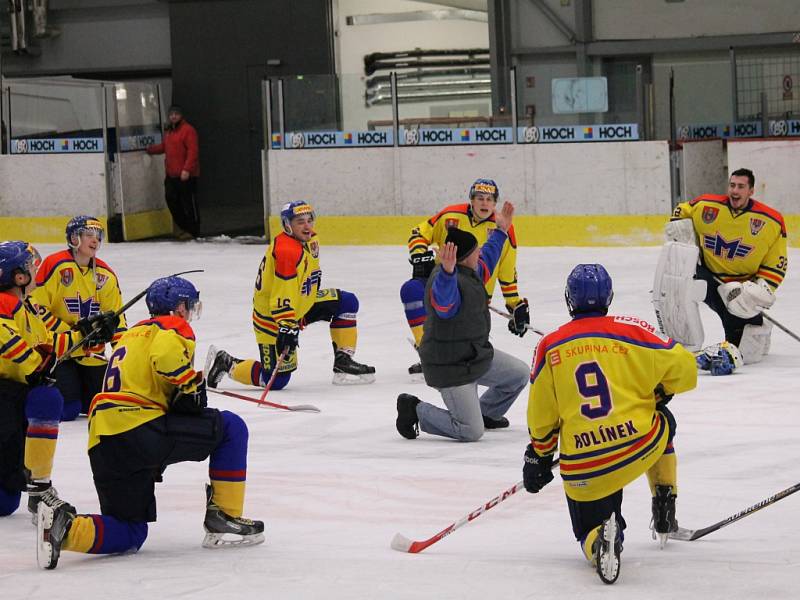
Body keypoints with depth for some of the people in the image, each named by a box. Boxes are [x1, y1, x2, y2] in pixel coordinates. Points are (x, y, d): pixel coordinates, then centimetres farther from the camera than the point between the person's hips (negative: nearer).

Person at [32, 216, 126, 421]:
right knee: (67, 410, -14)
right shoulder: (55, 265, -16)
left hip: (91, 352, 6)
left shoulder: (106, 275, 3)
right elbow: (38, 308, -17)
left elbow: (115, 316, 11)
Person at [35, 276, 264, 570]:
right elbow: (166, 356, -18)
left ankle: (65, 526, -12)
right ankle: (225, 518, 6)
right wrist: (192, 386, -3)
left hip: (102, 447, 8)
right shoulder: (173, 326, 4)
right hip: (140, 429, -8)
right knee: (231, 428, 7)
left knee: (131, 533, 14)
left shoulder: (132, 334, 31)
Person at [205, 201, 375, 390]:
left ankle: (343, 362, 7)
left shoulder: (311, 239, 3)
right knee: (276, 380, -8)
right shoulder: (286, 250, -28)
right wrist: (287, 327, -38)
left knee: (347, 302, 2)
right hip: (271, 317, -10)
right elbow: (282, 296, -34)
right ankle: (225, 363, 11)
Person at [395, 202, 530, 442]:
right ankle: (414, 410, 6)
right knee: (471, 432, -10)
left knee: (519, 374, 16)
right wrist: (447, 271, -73)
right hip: (450, 367, -10)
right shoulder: (445, 280, -29)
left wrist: (501, 231, 30)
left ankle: (486, 413, 35)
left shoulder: (470, 271, 3)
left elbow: (485, 262, 27)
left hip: (476, 356, 10)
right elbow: (444, 298, -54)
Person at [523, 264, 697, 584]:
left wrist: (539, 456, 25)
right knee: (662, 421, 35)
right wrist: (657, 393, 20)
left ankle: (599, 541, -18)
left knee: (588, 533, 20)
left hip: (582, 469, 0)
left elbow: (541, 416, 10)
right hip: (640, 447, 0)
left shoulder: (549, 347, 4)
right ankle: (664, 513, 30)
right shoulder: (632, 331, -1)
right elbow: (684, 369, 1)